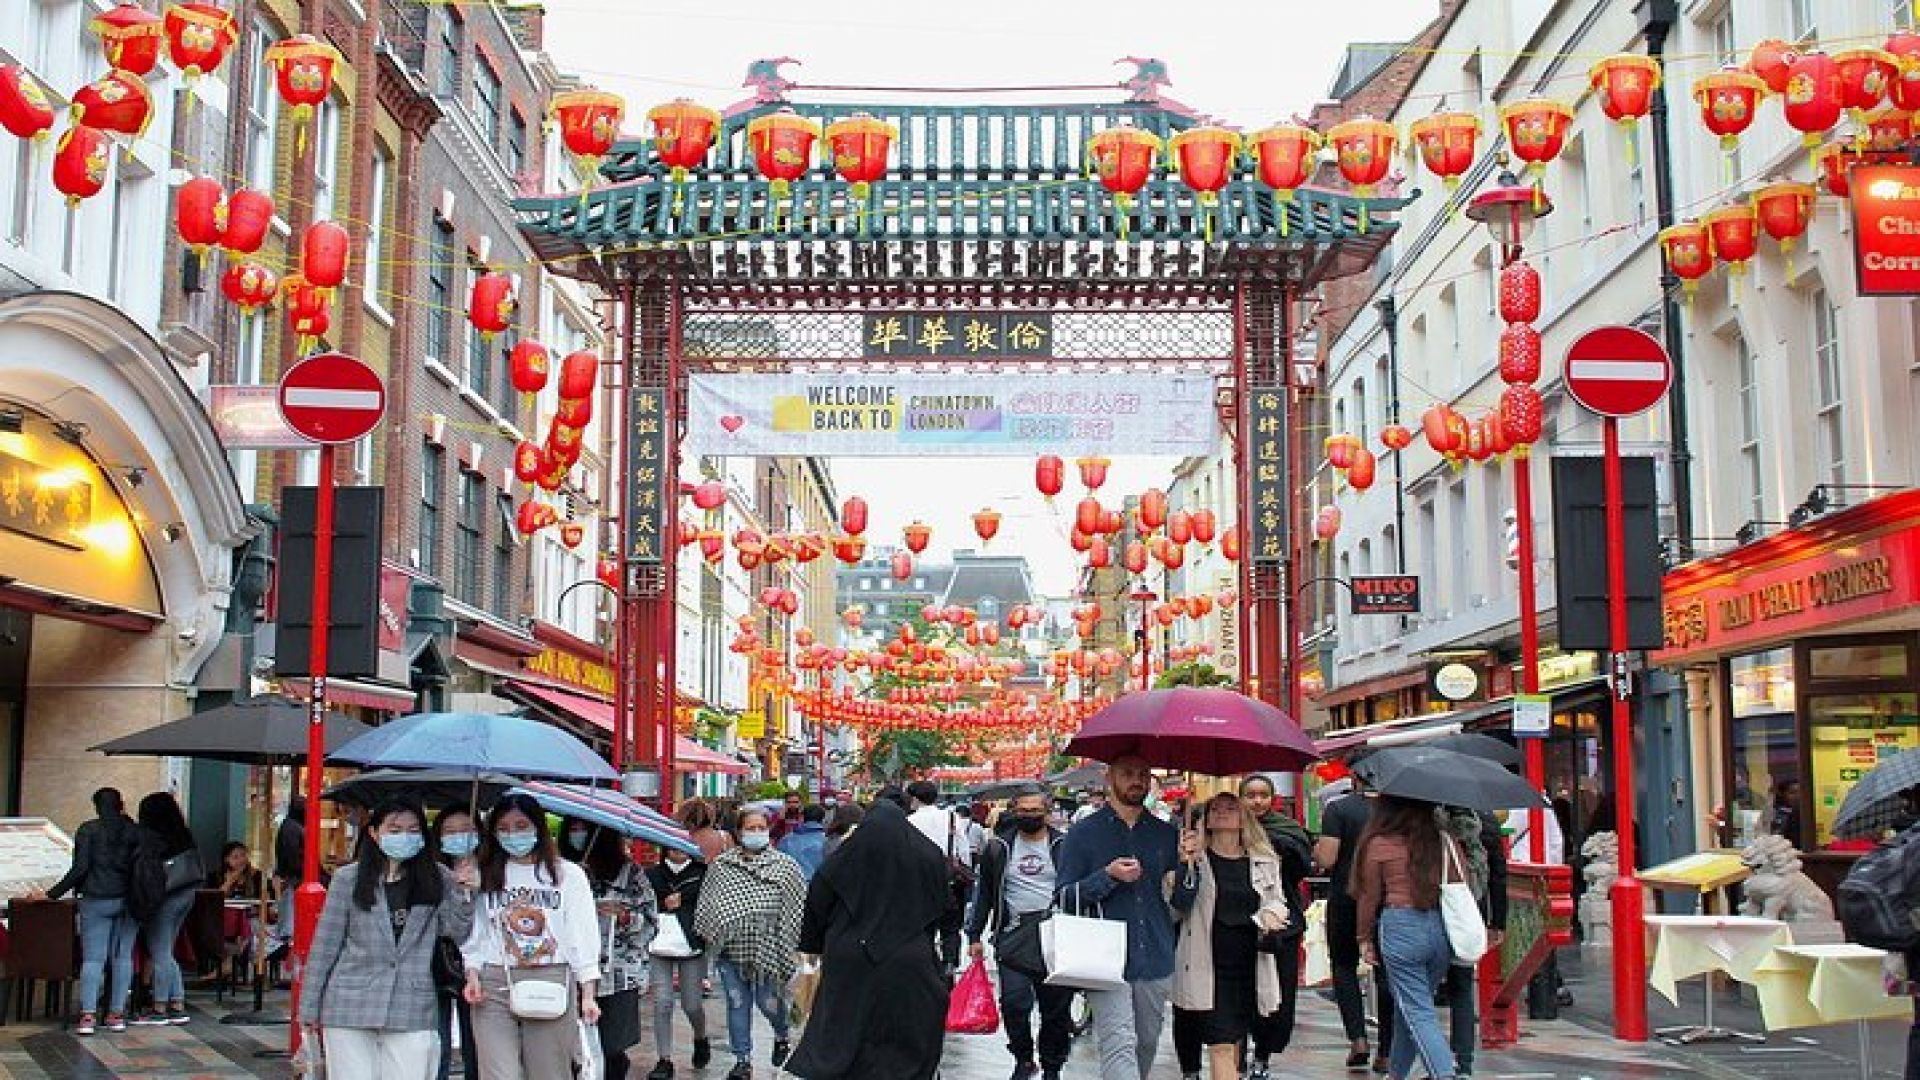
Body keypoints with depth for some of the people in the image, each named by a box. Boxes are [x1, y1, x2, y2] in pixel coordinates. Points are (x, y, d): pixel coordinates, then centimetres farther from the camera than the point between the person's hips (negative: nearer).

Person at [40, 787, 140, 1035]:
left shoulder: (88, 830, -1)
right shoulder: (135, 830, 6)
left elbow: (80, 868, -9)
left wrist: (51, 894, -4)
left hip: (97, 900, -2)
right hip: (129, 900, 2)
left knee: (93, 958, -2)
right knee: (123, 957, 6)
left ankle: (88, 1015, -12)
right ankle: (117, 1014, 5)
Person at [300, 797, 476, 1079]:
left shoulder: (437, 879, 8)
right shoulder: (349, 878, 3)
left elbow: (455, 932, 6)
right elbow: (325, 945, 5)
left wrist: (464, 894, -9)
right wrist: (310, 1008, 5)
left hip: (413, 1010, 1)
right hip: (350, 1008, -1)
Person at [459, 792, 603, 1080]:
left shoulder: (569, 874, 6)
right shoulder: (486, 875, 12)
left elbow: (583, 937, 4)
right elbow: (475, 933, 13)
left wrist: (588, 994, -2)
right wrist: (472, 975, -4)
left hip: (552, 982, -1)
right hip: (494, 984, 1)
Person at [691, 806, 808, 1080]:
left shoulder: (785, 866, 2)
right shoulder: (720, 865, 8)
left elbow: (800, 902, 3)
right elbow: (706, 901, 15)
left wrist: (787, 938, -2)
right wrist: (706, 931, 7)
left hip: (767, 949, -2)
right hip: (730, 949, 2)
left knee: (769, 1002, 2)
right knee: (737, 1004, 5)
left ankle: (782, 1035, 35)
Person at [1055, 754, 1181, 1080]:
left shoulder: (1167, 834, 11)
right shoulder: (1084, 834, 2)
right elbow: (1065, 897, -1)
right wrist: (1108, 876, -15)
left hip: (1156, 961, 4)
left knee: (1147, 1044, 12)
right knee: (1120, 1045, -14)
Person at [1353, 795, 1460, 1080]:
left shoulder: (1379, 844, -4)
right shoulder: (1445, 841, 6)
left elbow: (1369, 897, 1)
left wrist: (1365, 938, 12)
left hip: (1401, 926, -5)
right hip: (1444, 928, 5)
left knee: (1417, 1012, 0)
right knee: (1411, 1005, 20)